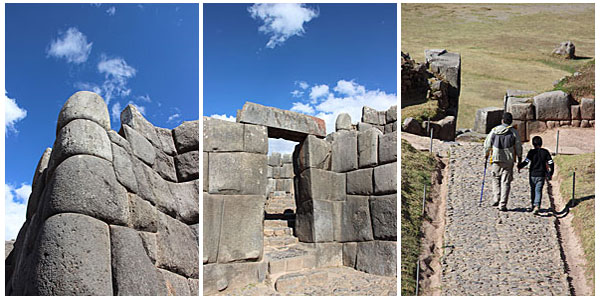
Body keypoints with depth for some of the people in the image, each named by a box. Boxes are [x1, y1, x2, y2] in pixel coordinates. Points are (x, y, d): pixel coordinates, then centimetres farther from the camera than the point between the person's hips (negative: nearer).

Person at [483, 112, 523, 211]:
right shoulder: (514, 132, -1)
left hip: (496, 159, 0)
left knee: (495, 179, 18)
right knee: (505, 182, 3)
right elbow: (518, 147, 2)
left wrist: (486, 155, 19)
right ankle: (502, 204, 0)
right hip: (509, 161, 0)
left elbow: (487, 145, 5)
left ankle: (496, 199, 7)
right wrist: (519, 158, 13)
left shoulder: (494, 130, 1)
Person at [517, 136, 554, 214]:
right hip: (542, 175, 2)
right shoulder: (545, 152, 3)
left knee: (533, 190, 14)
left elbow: (526, 162, -15)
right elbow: (551, 163, 3)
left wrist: (519, 166, 1)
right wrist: (550, 174, 12)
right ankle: (537, 206, -17)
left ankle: (533, 206, 24)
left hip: (533, 175, -1)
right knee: (538, 191, -1)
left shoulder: (532, 152, -6)